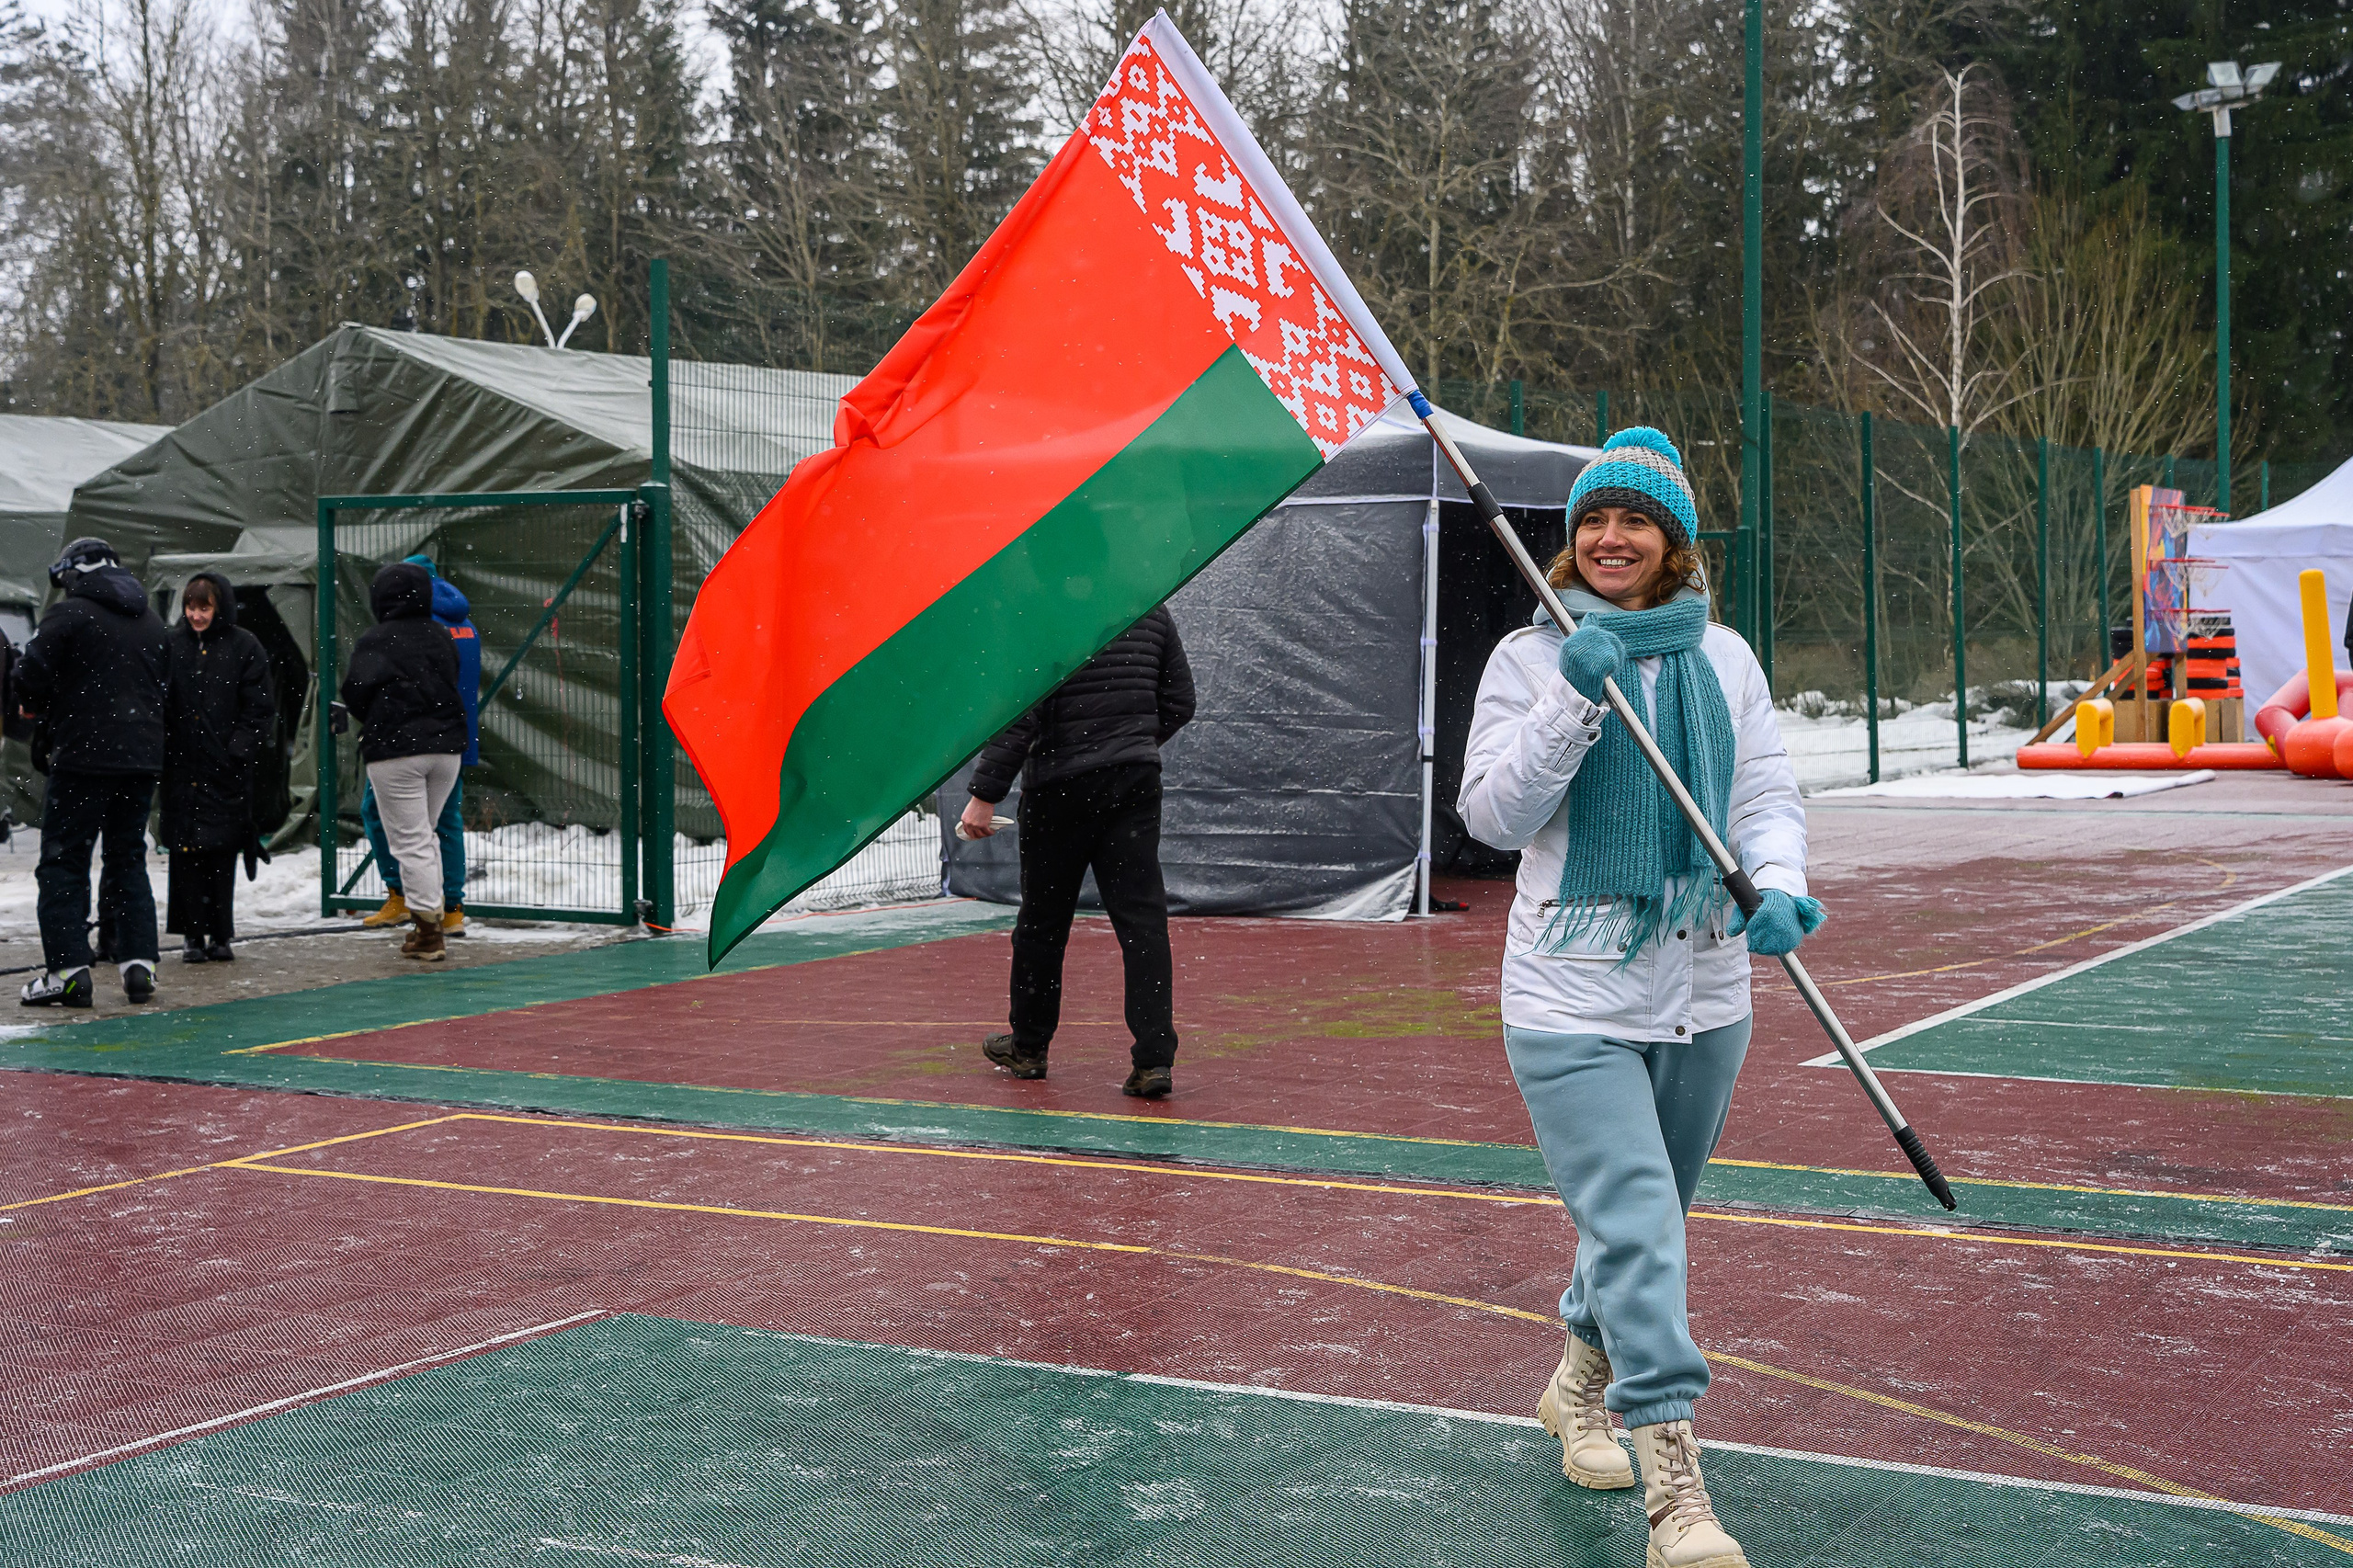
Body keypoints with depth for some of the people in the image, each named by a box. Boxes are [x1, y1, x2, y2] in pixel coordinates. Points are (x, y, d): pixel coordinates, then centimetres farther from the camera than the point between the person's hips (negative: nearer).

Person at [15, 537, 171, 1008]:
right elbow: (165, 685, 19)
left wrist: (40, 709, 10)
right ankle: (138, 964, 8)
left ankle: (67, 970, -7)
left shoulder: (69, 613, -7)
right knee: (128, 859, 14)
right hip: (142, 757, 6)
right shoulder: (151, 621, 14)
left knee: (63, 862, -1)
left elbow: (30, 677, -10)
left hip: (82, 757, -6)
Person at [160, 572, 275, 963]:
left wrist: (239, 749, -8)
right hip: (182, 766, 2)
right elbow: (157, 702, 11)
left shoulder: (244, 647, 2)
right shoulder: (172, 645, 8)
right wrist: (161, 748, 0)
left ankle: (220, 934, 9)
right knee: (185, 851, 0)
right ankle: (192, 934, 6)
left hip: (226, 769, -2)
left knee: (222, 852, 1)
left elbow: (261, 707, 1)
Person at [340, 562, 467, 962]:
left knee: (410, 841, -2)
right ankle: (429, 923, 18)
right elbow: (453, 686, 9)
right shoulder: (441, 639, 9)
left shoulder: (374, 641, -8)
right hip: (446, 746, 6)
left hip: (394, 750, -5)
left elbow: (358, 690, -14)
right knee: (425, 836, 18)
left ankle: (427, 929, -4)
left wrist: (370, 720, 4)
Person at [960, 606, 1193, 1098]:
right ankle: (1154, 1059, -8)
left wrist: (985, 794, -14)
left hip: (1061, 785, -4)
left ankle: (1028, 1047, 27)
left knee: (1042, 918, 12)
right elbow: (1180, 703, 13)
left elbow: (1020, 715, -17)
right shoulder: (1150, 607, 6)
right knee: (1143, 918, 0)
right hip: (1137, 781, 4)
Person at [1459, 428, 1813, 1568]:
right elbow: (1493, 813, -9)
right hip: (1572, 1002, -4)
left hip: (1702, 997, 4)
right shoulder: (1533, 657, -3)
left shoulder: (1723, 659, 6)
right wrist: (1573, 700, -19)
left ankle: (1579, 1384, 45)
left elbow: (1768, 797, 6)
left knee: (1646, 1219, 18)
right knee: (1634, 1229, -15)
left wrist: (1778, 885, -14)